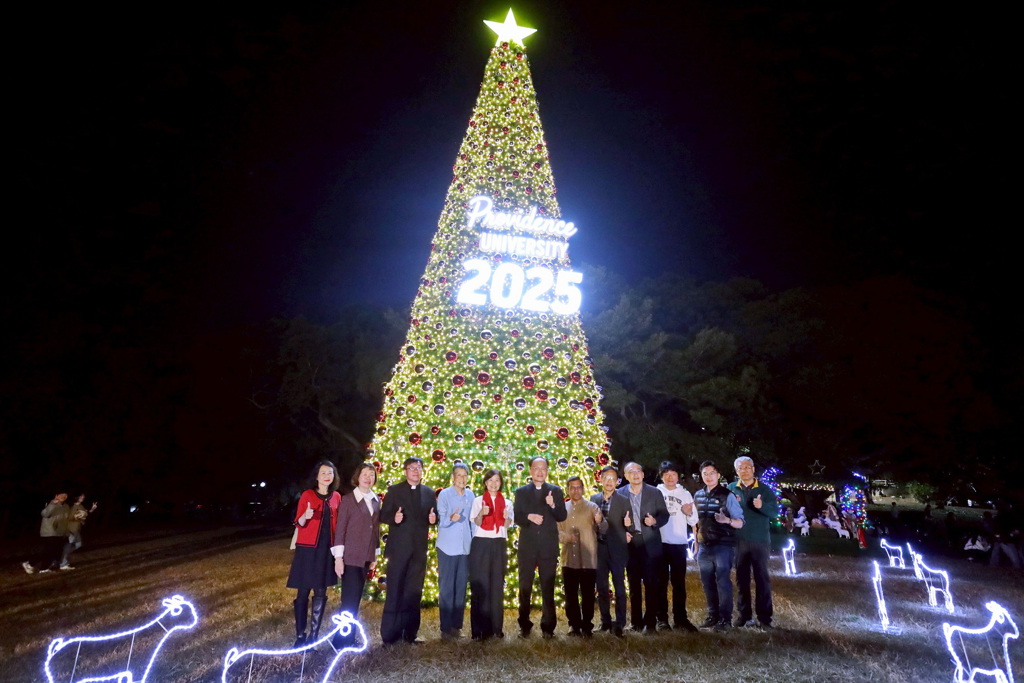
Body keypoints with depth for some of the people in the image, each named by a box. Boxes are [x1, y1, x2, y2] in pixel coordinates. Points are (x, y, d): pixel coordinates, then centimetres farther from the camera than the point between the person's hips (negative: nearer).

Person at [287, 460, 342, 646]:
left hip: (327, 549, 3)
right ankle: (300, 635, 11)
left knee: (321, 593, 6)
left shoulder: (337, 497, 6)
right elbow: (299, 523, -5)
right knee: (303, 592, 1)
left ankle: (314, 634, 15)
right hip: (307, 548, -3)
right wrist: (306, 516, -25)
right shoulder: (307, 495, -3)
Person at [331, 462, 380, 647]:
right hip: (350, 556, -5)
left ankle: (349, 638, 23)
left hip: (366, 557, 5)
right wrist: (338, 557, -12)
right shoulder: (348, 500, -7)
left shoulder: (376, 500, 8)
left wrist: (375, 555, 12)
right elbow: (340, 529, -9)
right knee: (349, 599, -4)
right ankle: (340, 640, 8)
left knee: (356, 599, 13)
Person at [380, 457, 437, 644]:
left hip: (419, 548, 3)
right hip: (399, 547, -3)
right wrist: (394, 518, -22)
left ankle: (410, 633, 19)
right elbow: (383, 515, -1)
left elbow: (434, 517, 12)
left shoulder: (429, 493, 9)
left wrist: (433, 519, -11)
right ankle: (390, 634, 10)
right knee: (395, 590, 1)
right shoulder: (394, 490, 2)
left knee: (414, 592, 9)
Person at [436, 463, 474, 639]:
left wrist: (473, 541, 11)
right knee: (446, 587, 1)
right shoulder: (444, 494, -7)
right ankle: (445, 627, 10)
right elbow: (441, 521, -10)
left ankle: (457, 625, 18)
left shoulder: (470, 495, 6)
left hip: (465, 547, 4)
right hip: (447, 547, -4)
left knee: (461, 587, 8)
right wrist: (451, 518, -30)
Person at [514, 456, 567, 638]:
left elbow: (562, 517, 0)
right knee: (525, 586, 6)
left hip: (549, 546, 0)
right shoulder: (521, 491, 7)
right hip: (527, 546, 1)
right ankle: (524, 626, 17)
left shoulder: (555, 491, 6)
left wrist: (553, 505, -18)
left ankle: (548, 627, 14)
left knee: (548, 587, 5)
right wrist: (529, 517, -17)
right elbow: (516, 517, 2)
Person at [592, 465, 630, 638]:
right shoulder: (594, 499, 5)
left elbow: (628, 525, -6)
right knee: (601, 587, 12)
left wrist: (628, 524, -28)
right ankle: (605, 621, 25)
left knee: (619, 588, 2)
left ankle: (619, 624, 9)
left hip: (617, 550, -3)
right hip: (599, 549, 3)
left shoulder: (623, 502, -4)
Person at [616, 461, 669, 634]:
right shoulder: (620, 494, 3)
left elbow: (664, 515, 3)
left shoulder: (655, 493, 2)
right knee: (634, 584, 9)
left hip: (650, 544, -1)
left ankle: (651, 622, 7)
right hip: (630, 543, 1)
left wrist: (655, 521, -16)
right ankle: (636, 622, 19)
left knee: (651, 584, -2)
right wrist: (622, 532, -10)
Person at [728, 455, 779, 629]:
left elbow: (775, 512, -6)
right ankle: (743, 614, 18)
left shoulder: (765, 489, 1)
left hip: (760, 541, -2)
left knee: (762, 578, 4)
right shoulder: (731, 489, 5)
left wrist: (762, 506, -26)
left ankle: (764, 617, 11)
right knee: (741, 579, 8)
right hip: (739, 541, 2)